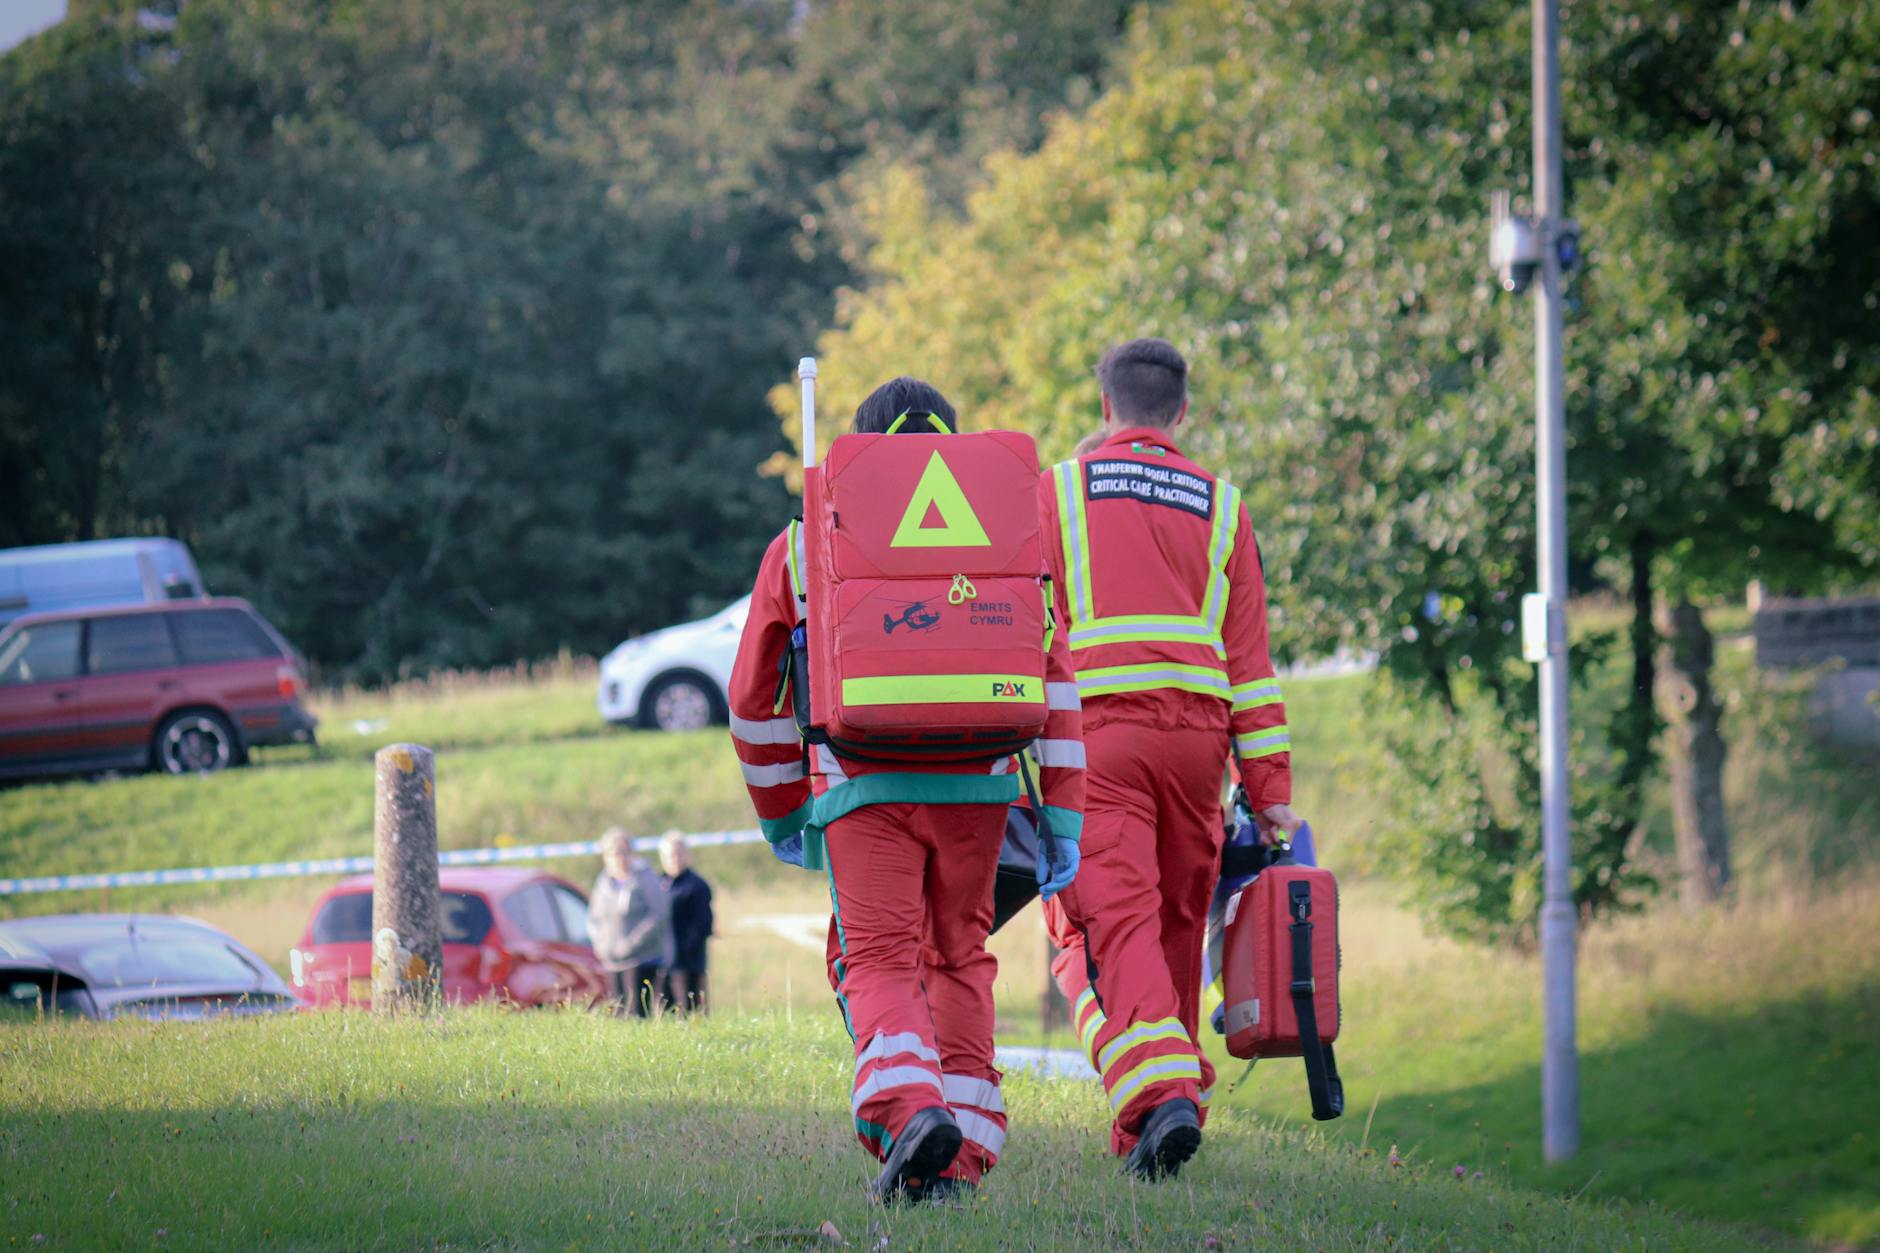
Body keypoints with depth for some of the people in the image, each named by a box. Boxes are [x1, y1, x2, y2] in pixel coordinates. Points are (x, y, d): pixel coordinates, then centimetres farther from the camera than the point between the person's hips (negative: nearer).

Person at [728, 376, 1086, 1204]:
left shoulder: (803, 547, 12)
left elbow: (754, 696, 16)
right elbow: (1052, 676, 6)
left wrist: (780, 812, 27)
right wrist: (1063, 815, 6)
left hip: (863, 788, -2)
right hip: (977, 786, 2)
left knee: (879, 961, -3)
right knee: (960, 959, 14)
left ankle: (912, 1110, -30)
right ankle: (960, 1157, 10)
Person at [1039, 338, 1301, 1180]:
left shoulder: (1056, 493, 8)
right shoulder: (1221, 508, 14)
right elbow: (1249, 659, 10)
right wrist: (1270, 787, 10)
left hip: (1093, 731, -3)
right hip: (1194, 731, 3)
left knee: (1110, 926, -10)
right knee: (1175, 925, 14)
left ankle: (1162, 1093, -31)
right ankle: (1158, 1113, 20)